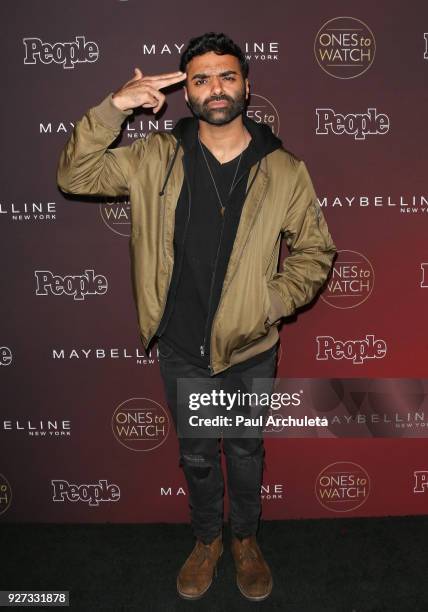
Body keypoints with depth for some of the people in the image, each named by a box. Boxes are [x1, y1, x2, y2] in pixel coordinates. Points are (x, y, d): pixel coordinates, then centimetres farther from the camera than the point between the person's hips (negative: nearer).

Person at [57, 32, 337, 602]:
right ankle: (206, 540, 47)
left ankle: (246, 539, 48)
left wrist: (273, 300, -13)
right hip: (181, 349, 1)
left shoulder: (284, 170, -8)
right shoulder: (157, 158, -5)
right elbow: (75, 175, -7)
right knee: (196, 455, 20)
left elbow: (315, 250, 0)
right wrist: (113, 107, -19)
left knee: (246, 451, 20)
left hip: (250, 348, 0)